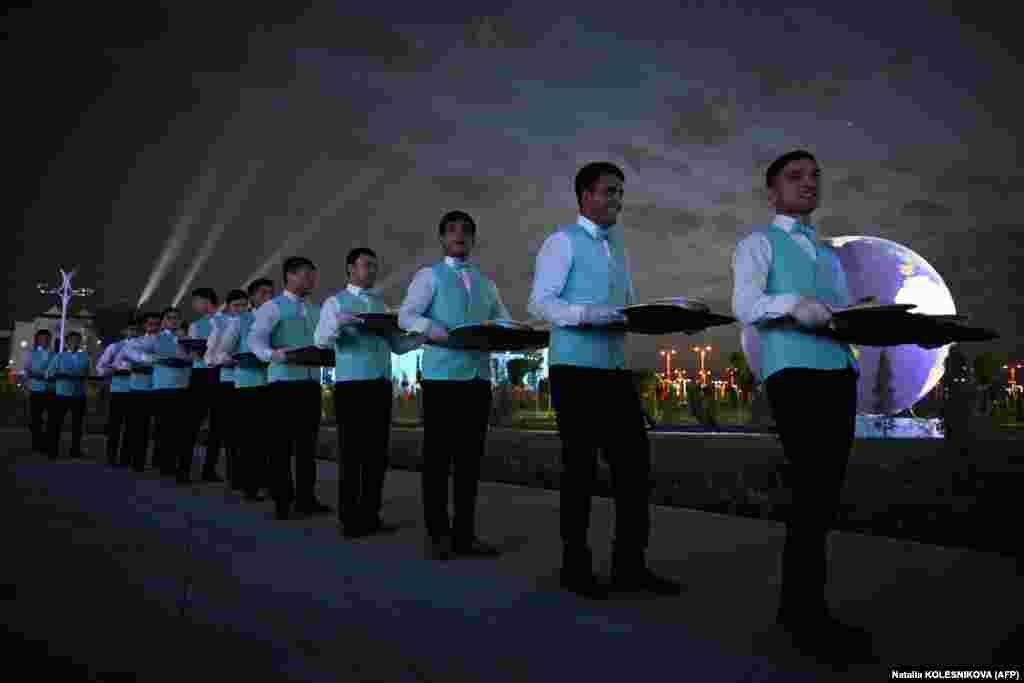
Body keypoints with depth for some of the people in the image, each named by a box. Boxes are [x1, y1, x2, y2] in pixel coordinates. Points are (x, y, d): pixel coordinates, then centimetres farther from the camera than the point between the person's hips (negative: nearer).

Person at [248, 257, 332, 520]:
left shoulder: (316, 310, 17)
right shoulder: (272, 307, -1)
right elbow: (255, 339, -11)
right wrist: (273, 354, -28)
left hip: (311, 380, 6)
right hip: (284, 381, -6)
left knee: (308, 440, 8)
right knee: (283, 440, -1)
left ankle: (305, 498, 17)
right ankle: (282, 501, 8)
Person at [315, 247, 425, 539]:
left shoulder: (380, 304, 18)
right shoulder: (336, 302, 3)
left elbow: (397, 346, 13)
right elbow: (321, 341, -11)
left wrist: (424, 334, -1)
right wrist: (339, 322, -29)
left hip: (381, 384, 5)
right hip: (351, 385, -5)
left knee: (377, 453, 6)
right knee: (352, 452, -2)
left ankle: (371, 516, 14)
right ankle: (349, 519, 7)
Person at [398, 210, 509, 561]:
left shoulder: (486, 284, 19)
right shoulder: (429, 275, 5)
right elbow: (406, 317, -7)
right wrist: (448, 336, -20)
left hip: (479, 376, 5)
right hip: (442, 375, -5)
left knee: (470, 457, 6)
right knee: (438, 456, -1)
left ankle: (465, 534, 14)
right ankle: (438, 534, 9)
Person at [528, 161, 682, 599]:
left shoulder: (618, 247, 21)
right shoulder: (563, 241, -3)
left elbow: (630, 304, 20)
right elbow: (540, 302, -12)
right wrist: (589, 314, -26)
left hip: (617, 368, 7)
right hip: (575, 368, -7)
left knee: (635, 464, 5)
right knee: (580, 467, -1)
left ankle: (630, 565, 15)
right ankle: (576, 566, 13)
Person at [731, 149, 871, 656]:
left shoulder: (828, 255, 29)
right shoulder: (759, 242, 8)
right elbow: (744, 305, -8)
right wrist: (794, 304, -26)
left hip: (840, 369, 7)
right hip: (793, 370, -7)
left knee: (828, 491, 5)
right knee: (811, 488, -14)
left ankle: (799, 604, 15)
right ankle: (805, 611, -5)